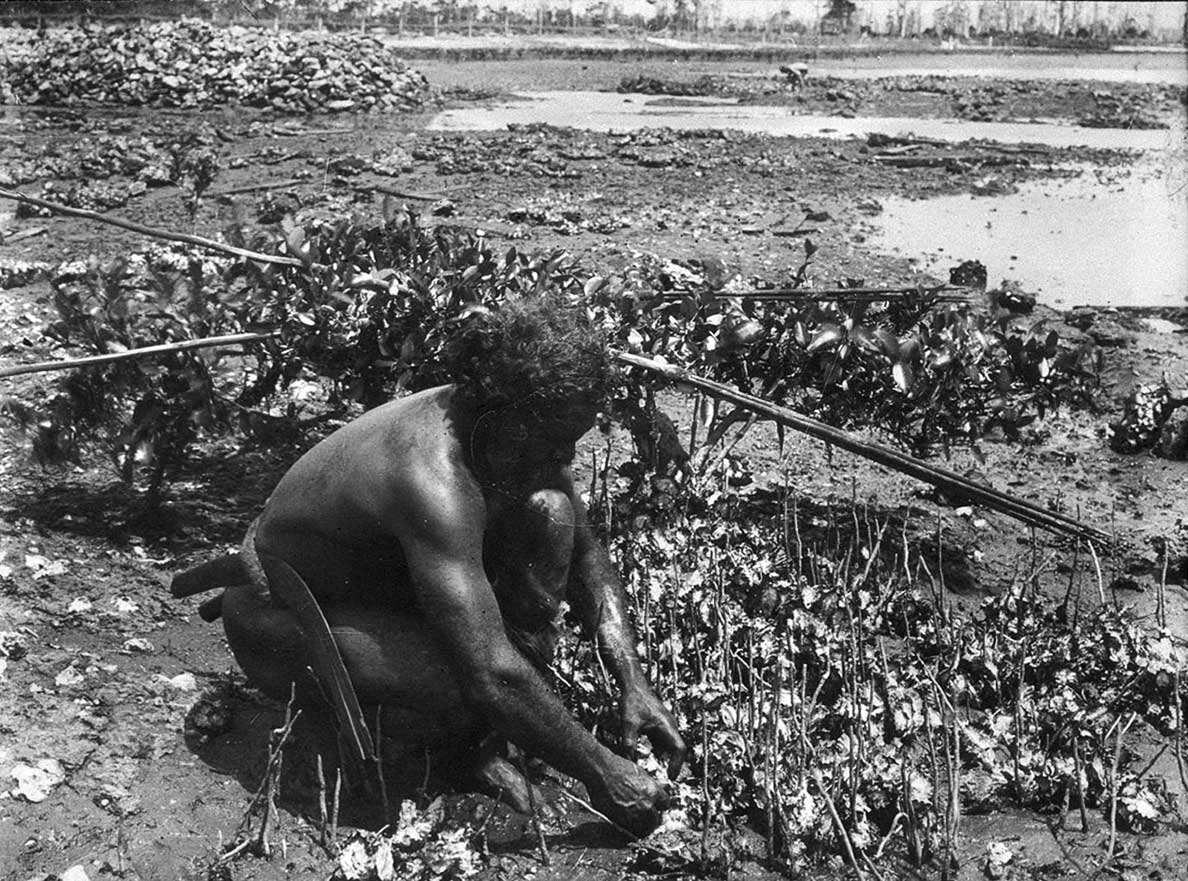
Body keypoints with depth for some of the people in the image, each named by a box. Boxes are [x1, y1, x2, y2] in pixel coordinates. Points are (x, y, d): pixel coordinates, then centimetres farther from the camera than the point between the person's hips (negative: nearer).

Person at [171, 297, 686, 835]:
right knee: (472, 699, -36)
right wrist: (599, 771, -31)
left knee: (549, 512, -13)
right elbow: (491, 677, -41)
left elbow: (585, 555, 1)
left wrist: (634, 683, -10)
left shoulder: (524, 441, -12)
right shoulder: (432, 480, -38)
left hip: (388, 583, 9)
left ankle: (499, 745, -6)